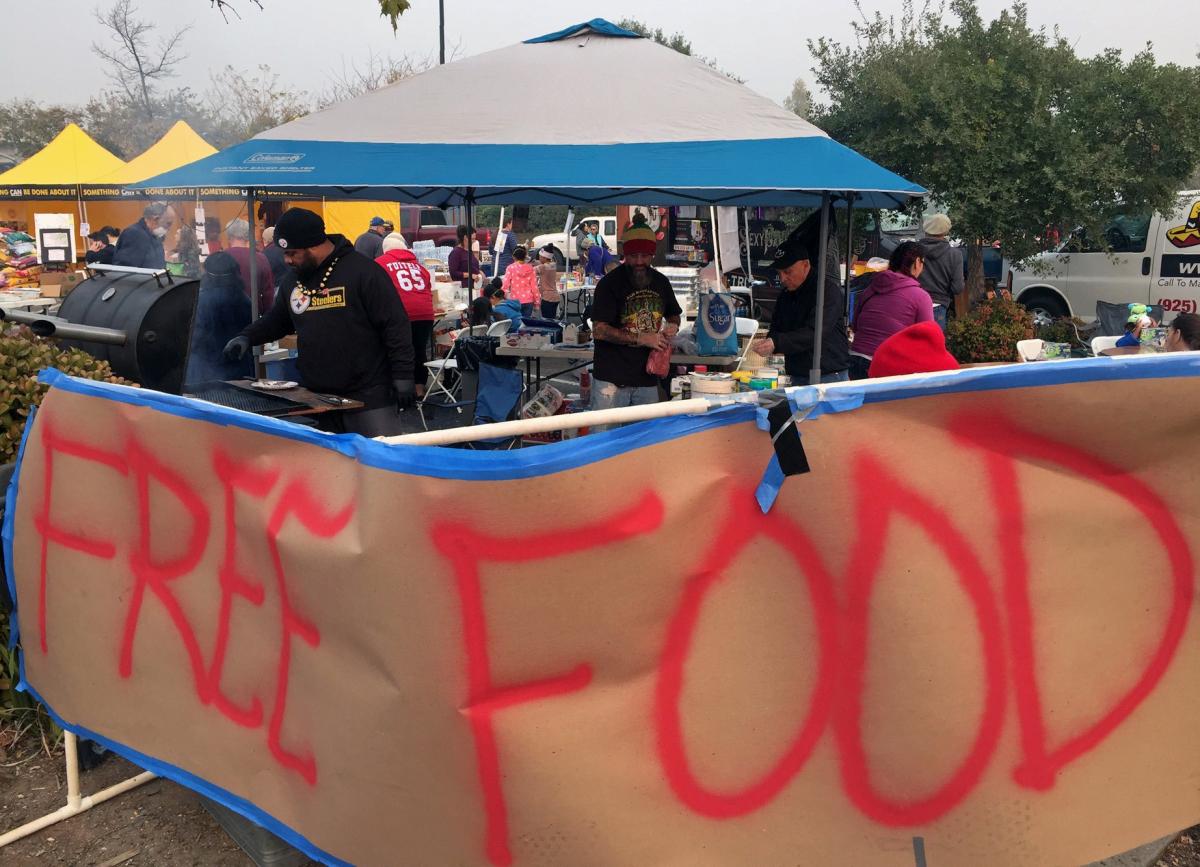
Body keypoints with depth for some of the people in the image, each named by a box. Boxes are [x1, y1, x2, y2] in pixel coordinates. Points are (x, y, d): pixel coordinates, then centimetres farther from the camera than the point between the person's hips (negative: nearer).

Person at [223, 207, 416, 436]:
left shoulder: (362, 271, -11)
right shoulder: (293, 281, 12)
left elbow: (395, 325, -12)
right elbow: (276, 320, 28)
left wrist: (403, 377, -15)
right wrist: (247, 337, 10)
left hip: (369, 398, -7)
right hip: (319, 400, 7)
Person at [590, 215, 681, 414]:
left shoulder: (661, 282, 9)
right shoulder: (609, 284, -9)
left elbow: (673, 315, 26)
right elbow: (599, 330, -15)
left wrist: (673, 326, 1)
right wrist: (641, 338, -18)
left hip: (647, 380, 5)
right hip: (611, 380, -5)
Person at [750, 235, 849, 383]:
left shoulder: (828, 289, -12)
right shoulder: (786, 295, 14)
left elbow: (814, 333, -23)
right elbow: (776, 330, 16)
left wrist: (776, 343, -33)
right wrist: (767, 344, -9)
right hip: (797, 376, 6)